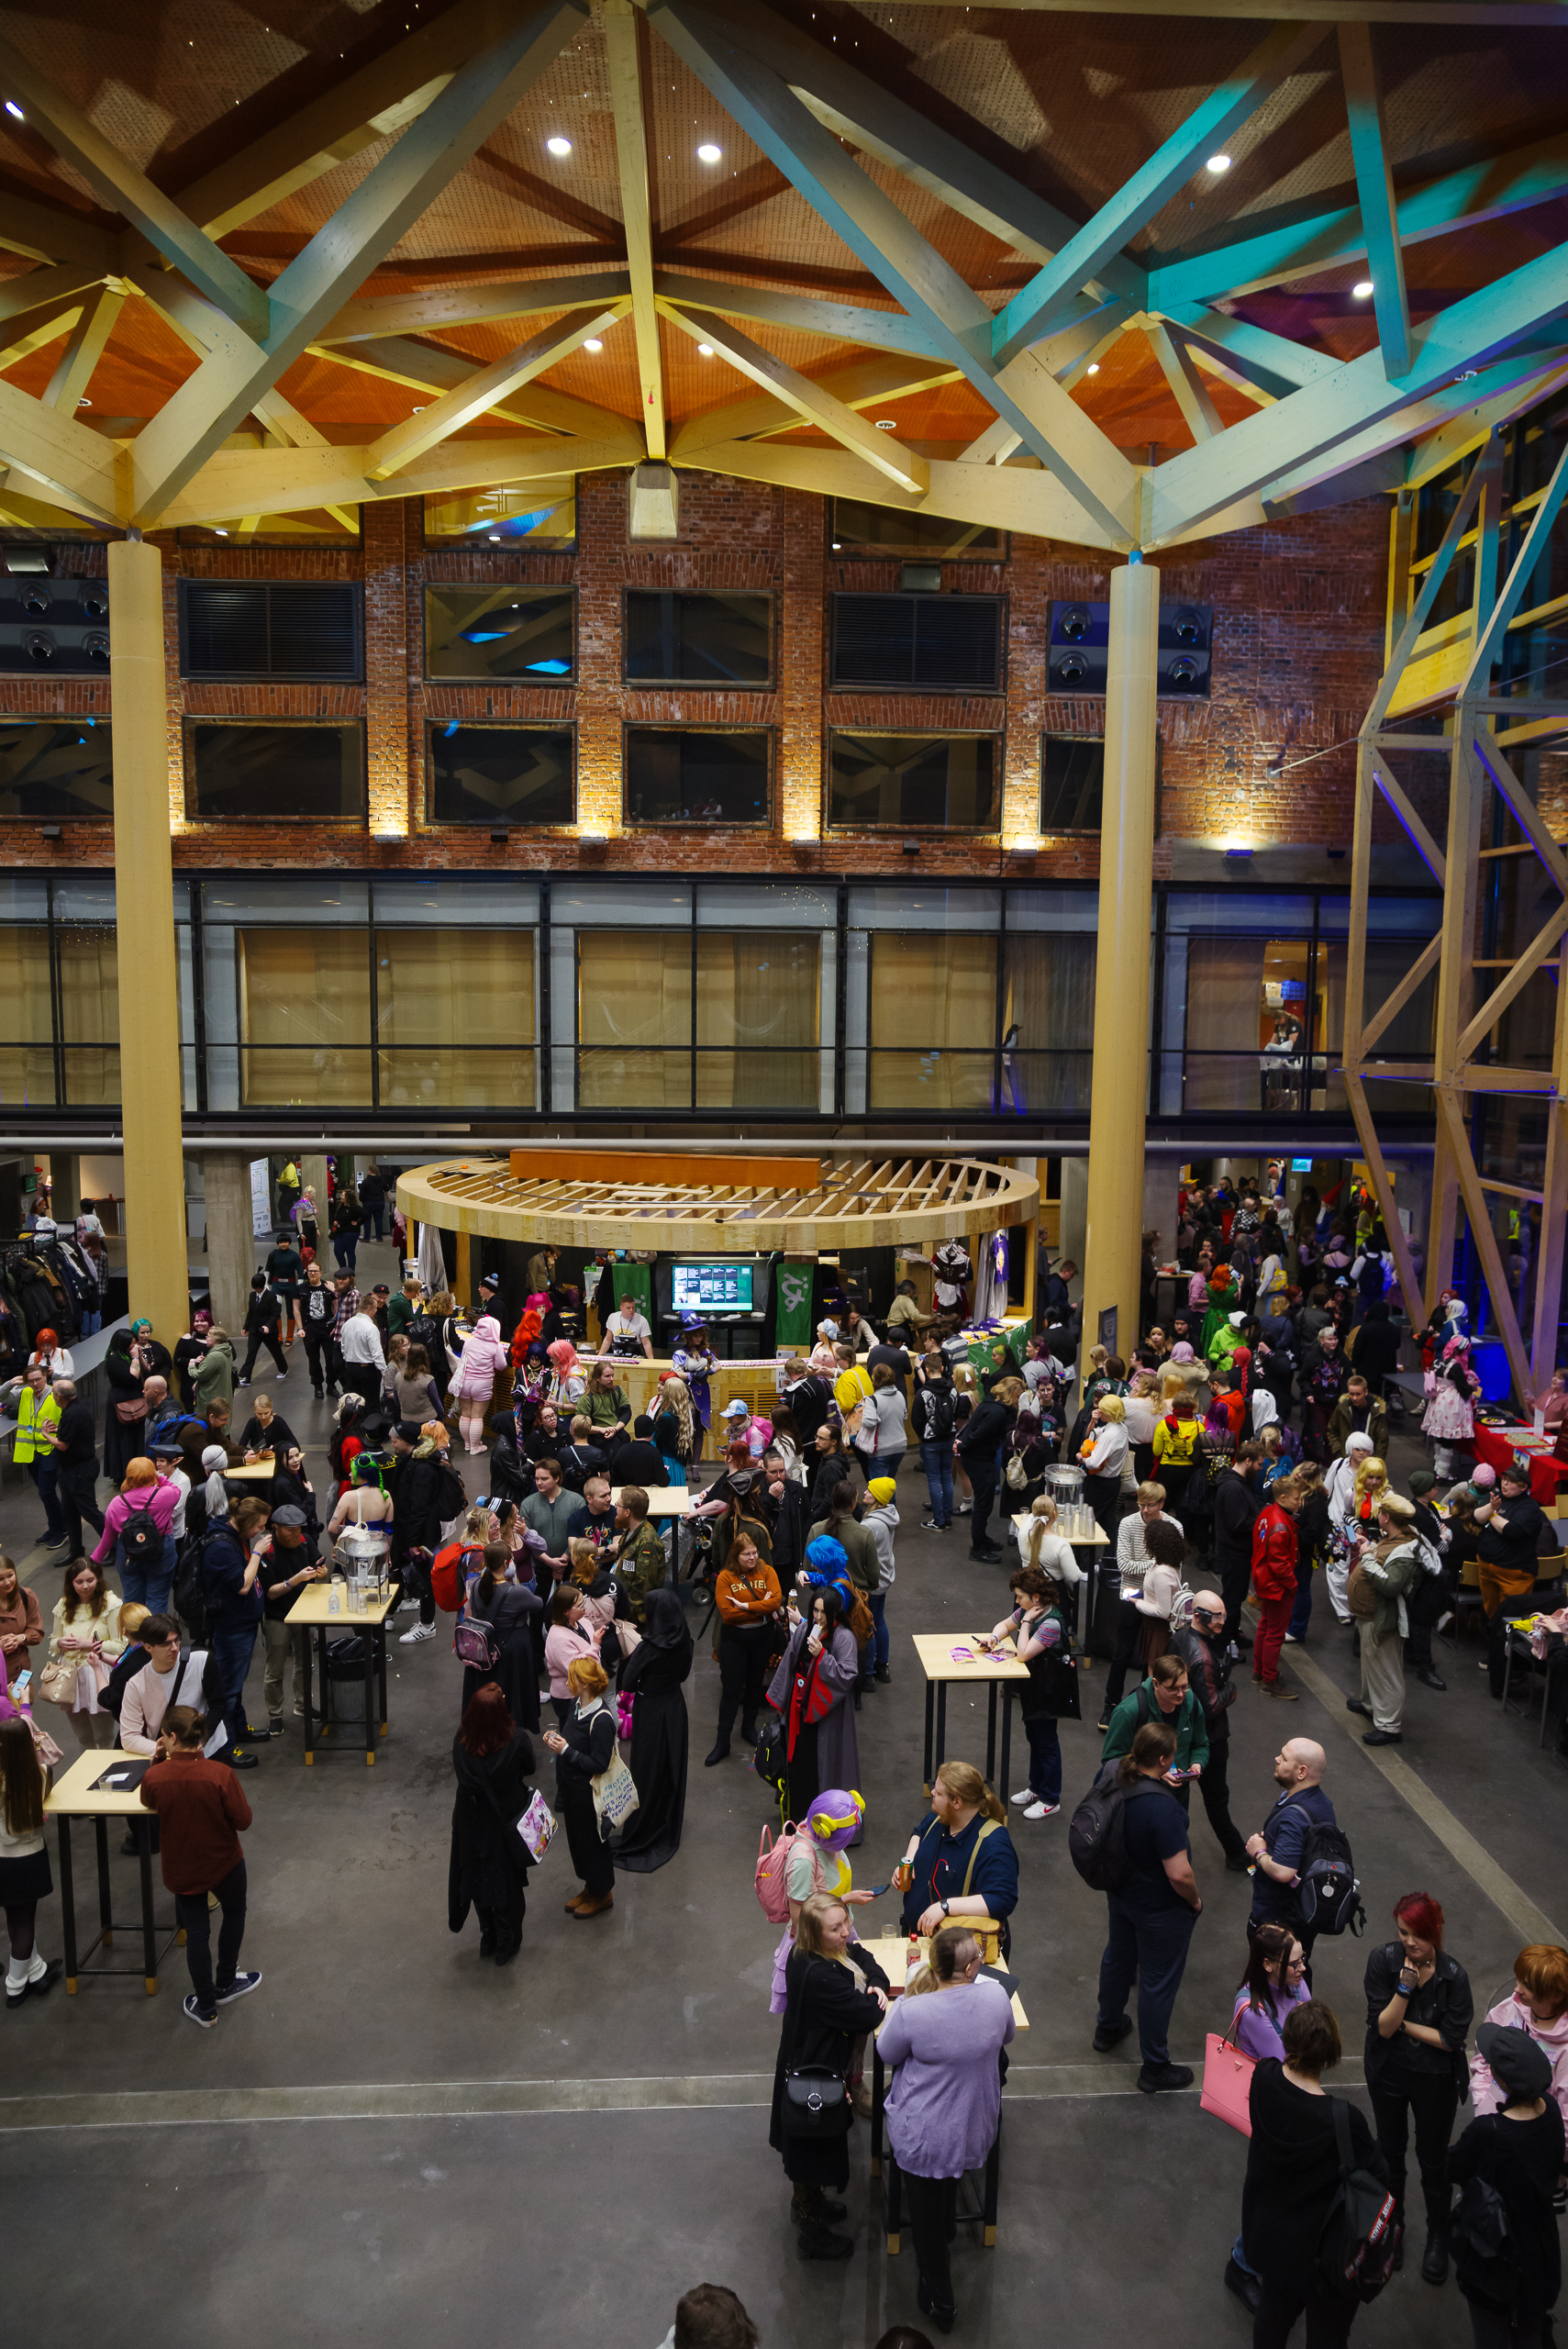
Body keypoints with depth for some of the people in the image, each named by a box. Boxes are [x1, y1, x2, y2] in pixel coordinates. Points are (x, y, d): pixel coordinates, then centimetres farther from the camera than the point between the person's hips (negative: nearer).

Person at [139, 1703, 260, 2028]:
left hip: (180, 1870, 1)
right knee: (234, 1916, 26)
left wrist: (158, 1761, -4)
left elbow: (147, 1802, 4)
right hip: (223, 1863, -1)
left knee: (196, 1932, 18)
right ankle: (224, 1986, 41)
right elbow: (243, 1820, -18)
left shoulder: (154, 1778, -22)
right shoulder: (220, 1774, -28)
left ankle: (205, 2008, 30)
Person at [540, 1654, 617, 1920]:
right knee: (576, 1838, 22)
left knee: (591, 1841, 10)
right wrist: (555, 1739, -6)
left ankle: (602, 1894, 32)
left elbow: (599, 1764, -25)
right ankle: (590, 1887, 42)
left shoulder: (601, 1719, -29)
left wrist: (566, 1750, -26)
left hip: (588, 1792, -8)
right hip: (570, 1787, 8)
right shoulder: (576, 1704, -3)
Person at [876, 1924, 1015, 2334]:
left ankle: (941, 2304, 40)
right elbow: (1006, 2036, 1)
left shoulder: (913, 2011, -33)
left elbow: (887, 2053, -11)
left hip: (923, 2135, -3)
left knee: (926, 2214, 22)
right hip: (976, 2127, 3)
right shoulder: (994, 1994, -24)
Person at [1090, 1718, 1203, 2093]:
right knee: (1158, 1981, 14)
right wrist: (1195, 1901, -12)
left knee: (1118, 1956, 30)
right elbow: (1180, 1874, -32)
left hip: (1119, 1892, 7)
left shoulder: (1110, 1772, -16)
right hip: (1160, 1908, -7)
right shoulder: (1162, 1808, -39)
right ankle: (1155, 2068, 33)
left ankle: (1108, 2028, 54)